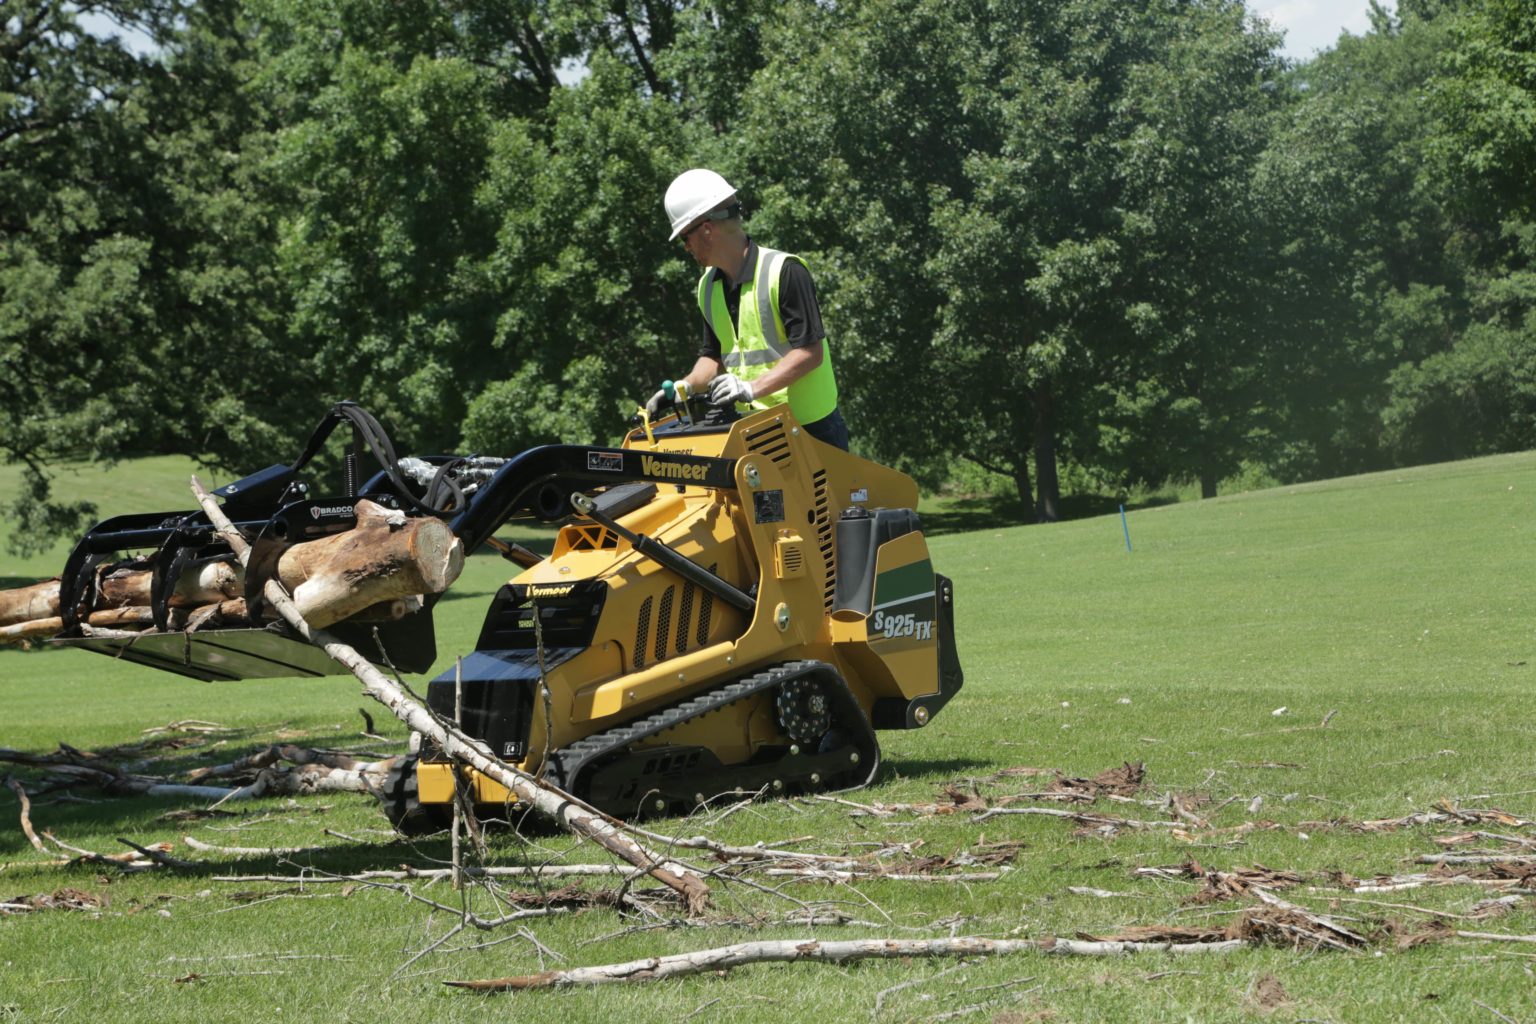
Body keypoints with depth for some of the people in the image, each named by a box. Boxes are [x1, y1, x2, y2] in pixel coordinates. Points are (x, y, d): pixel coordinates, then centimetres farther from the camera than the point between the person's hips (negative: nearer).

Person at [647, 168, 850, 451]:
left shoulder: (784, 272, -14)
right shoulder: (708, 287, 9)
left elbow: (810, 352, -18)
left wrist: (753, 388, -27)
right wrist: (687, 386, -2)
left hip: (813, 428, -6)